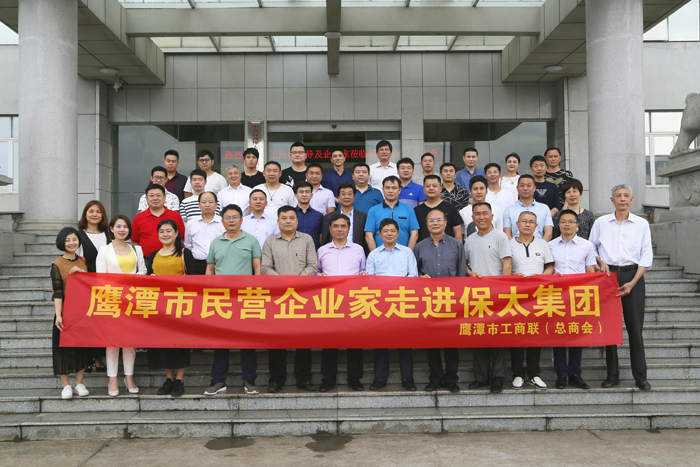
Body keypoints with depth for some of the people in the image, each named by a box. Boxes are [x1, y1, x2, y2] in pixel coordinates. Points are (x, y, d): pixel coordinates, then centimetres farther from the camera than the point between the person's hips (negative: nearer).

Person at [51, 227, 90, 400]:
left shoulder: (83, 262, 8)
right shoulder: (57, 265, -4)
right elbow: (57, 292, -9)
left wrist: (81, 271, -9)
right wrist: (58, 315, -17)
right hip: (65, 312, -4)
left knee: (83, 346, 6)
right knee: (64, 347, 1)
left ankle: (79, 384, 16)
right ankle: (66, 386, 12)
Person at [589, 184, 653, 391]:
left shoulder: (642, 224, 5)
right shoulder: (601, 223, 7)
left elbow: (646, 256, 2)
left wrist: (632, 282, -8)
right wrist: (600, 262, -6)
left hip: (633, 276, -1)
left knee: (635, 327, -2)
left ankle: (640, 376, 6)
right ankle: (612, 375, 11)